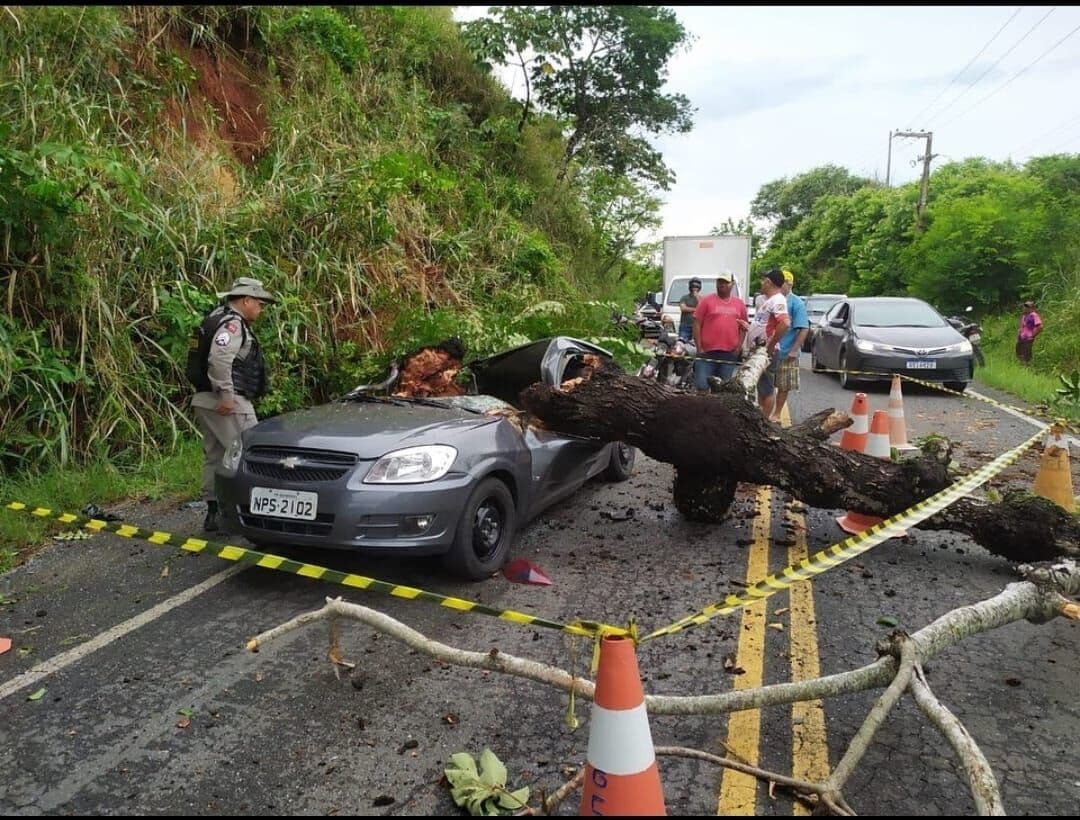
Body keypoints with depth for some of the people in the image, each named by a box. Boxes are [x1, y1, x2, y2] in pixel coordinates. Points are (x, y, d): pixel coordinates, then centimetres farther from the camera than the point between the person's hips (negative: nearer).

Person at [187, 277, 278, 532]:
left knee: (215, 457, 12)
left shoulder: (217, 319, 21)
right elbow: (218, 359, -26)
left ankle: (214, 513, 17)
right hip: (229, 404, -11)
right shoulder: (232, 323, -11)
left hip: (207, 401, 11)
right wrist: (226, 393, -24)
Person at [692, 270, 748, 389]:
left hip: (729, 354, 3)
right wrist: (699, 348, -6)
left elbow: (743, 327, 15)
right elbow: (697, 324, -1)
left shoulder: (739, 303, 11)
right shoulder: (707, 301, 1)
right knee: (701, 386, -6)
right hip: (707, 353, -3)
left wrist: (738, 347, 5)